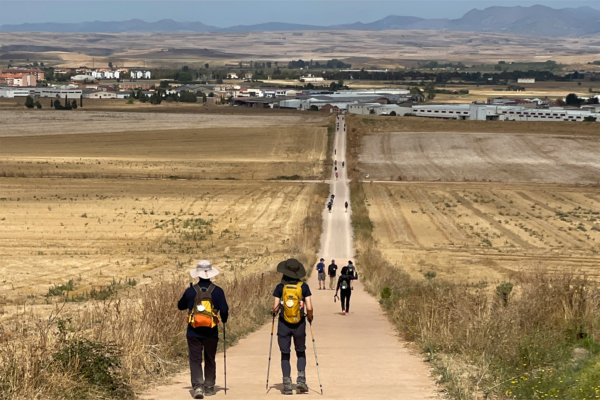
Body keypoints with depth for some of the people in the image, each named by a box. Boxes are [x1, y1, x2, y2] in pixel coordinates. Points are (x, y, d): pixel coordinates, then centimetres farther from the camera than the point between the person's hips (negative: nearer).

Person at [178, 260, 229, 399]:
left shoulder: (190, 291, -4)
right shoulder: (217, 291, -6)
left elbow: (180, 306, 10)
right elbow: (224, 310, -8)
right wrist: (224, 320, 13)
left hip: (194, 333, -1)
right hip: (211, 333, 1)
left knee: (195, 360, 1)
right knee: (210, 360, 16)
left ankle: (197, 386, -16)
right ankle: (209, 387, 21)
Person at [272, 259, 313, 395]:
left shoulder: (280, 287, -7)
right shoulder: (303, 286, -6)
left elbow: (276, 307, -11)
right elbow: (309, 308, -11)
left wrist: (273, 311, 12)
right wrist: (310, 317, 9)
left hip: (284, 324, 0)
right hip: (299, 325, 1)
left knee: (285, 354, 10)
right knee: (301, 352, 19)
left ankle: (287, 384, 3)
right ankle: (301, 379, 3)